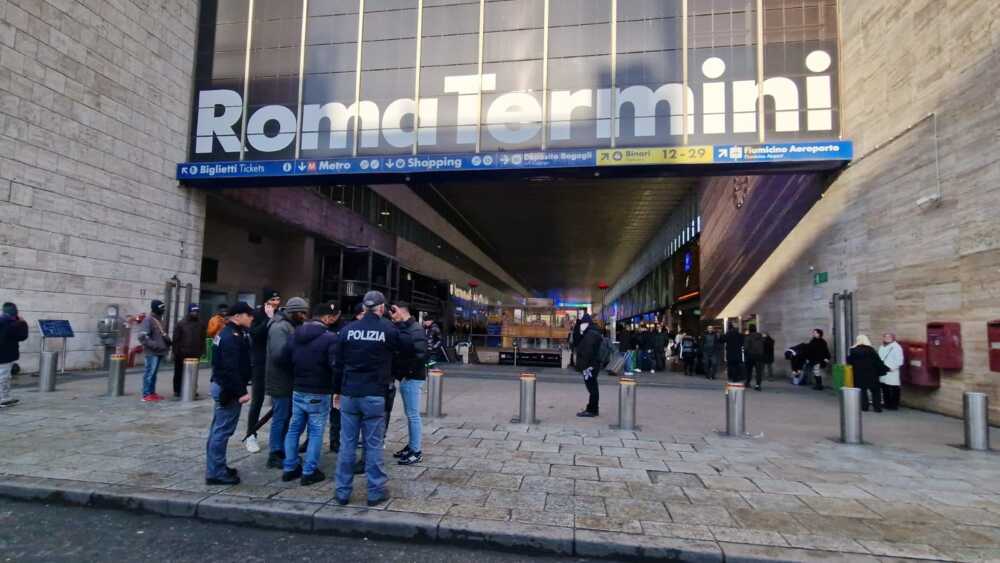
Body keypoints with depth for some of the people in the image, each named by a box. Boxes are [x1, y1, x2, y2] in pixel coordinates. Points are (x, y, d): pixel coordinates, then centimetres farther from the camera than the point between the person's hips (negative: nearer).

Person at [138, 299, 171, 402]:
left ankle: (152, 393, 20)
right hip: (151, 352, -9)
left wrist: (167, 339, 8)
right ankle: (146, 395, -2)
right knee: (149, 373, -6)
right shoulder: (148, 320, -12)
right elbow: (142, 336, -19)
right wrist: (155, 345, -22)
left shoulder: (159, 319, 17)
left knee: (153, 373, 14)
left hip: (159, 352, 9)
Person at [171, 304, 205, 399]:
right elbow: (176, 339, -3)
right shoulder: (181, 323, -1)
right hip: (182, 354, -3)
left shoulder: (200, 323, 8)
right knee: (179, 373, 6)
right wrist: (176, 352, -8)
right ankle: (177, 391, 15)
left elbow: (202, 339, 10)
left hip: (195, 354, 3)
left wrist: (202, 351, 5)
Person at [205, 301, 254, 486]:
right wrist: (241, 392, -25)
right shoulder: (232, 337, -20)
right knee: (222, 431, -4)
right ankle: (216, 473, 2)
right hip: (229, 389, -11)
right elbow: (232, 368, -26)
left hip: (222, 386, 11)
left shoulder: (228, 333, 13)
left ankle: (216, 468, 27)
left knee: (218, 429, 16)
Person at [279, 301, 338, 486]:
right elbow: (335, 365, -22)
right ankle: (309, 472, 8)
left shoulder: (296, 335, 6)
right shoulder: (330, 337, -17)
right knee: (316, 432, 3)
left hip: (297, 391, 6)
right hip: (319, 394, -6)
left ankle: (290, 468, 23)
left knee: (294, 429, 16)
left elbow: (284, 359, 10)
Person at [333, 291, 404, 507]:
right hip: (374, 396, -2)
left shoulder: (348, 329, 2)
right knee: (373, 444, 5)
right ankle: (376, 492, 12)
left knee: (347, 444, 9)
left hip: (349, 394, 3)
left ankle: (342, 492, 17)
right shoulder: (388, 329, -6)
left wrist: (337, 390, 16)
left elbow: (338, 363, 6)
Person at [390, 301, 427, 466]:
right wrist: (398, 371, 0)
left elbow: (420, 355, -22)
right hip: (405, 378, 9)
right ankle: (411, 446, 26)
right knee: (409, 414, 16)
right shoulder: (403, 328, 12)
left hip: (412, 378, -9)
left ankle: (417, 452, 4)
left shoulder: (415, 329, -15)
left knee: (413, 415, -3)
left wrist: (409, 371, -18)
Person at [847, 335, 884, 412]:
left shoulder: (853, 351, -1)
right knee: (875, 391, 9)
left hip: (859, 375, 1)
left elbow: (849, 362, 4)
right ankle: (877, 407, 8)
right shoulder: (871, 350, -6)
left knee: (862, 390, 8)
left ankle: (864, 406, 8)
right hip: (871, 374, -1)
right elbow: (878, 362, -6)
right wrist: (884, 369, 2)